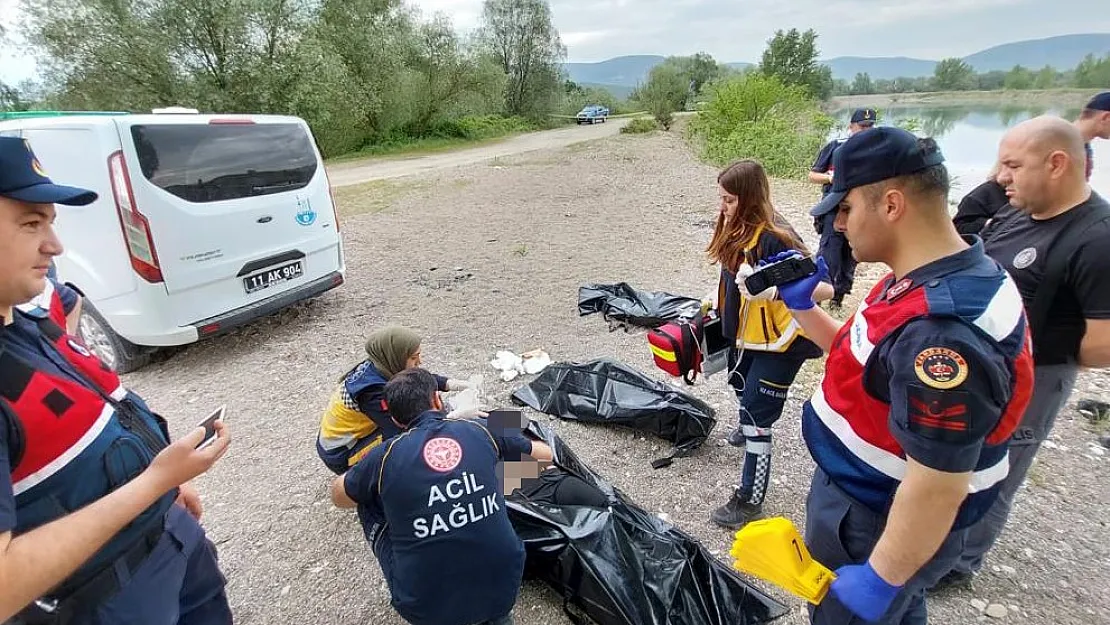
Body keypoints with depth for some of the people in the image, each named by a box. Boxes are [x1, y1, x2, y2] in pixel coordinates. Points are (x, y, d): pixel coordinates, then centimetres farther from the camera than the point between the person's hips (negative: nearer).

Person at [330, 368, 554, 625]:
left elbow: (338, 496, 15)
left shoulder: (384, 456, -7)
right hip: (505, 587, 2)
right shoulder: (482, 430, -5)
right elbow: (546, 455, 13)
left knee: (368, 502, 15)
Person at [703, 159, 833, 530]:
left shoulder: (776, 238, -27)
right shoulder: (736, 229, -4)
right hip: (746, 333, 9)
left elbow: (824, 289, -30)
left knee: (757, 415, -4)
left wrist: (776, 290, -44)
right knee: (740, 386, 31)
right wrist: (716, 302, 15)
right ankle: (745, 428, 63)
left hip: (779, 341, -9)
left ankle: (750, 499, 12)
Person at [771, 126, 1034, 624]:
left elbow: (937, 487, -31)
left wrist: (880, 578, -20)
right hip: (868, 498, 9)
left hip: (879, 527, -8)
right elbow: (865, 360, 10)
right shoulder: (924, 280, -3)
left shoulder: (943, 333, -36)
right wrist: (802, 306, 1)